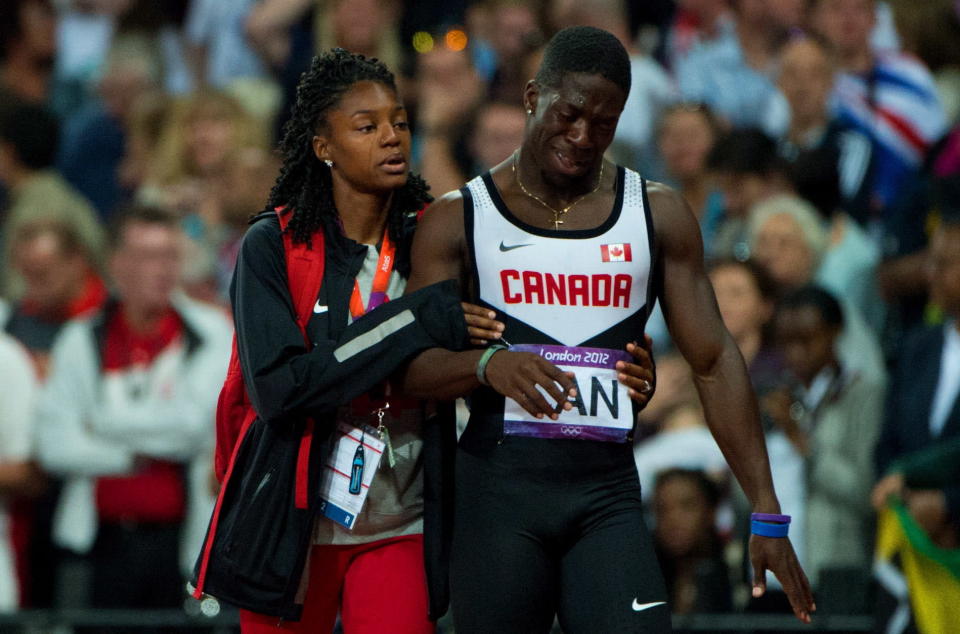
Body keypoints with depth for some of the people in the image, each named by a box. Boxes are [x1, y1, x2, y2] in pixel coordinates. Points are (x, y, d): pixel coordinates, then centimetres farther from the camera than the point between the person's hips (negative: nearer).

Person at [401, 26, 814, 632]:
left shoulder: (658, 215, 9)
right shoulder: (458, 220, 4)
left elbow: (714, 363, 7)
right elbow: (410, 367, -3)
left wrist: (767, 512, 0)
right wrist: (487, 364, -26)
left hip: (607, 493, 1)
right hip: (497, 489, -1)